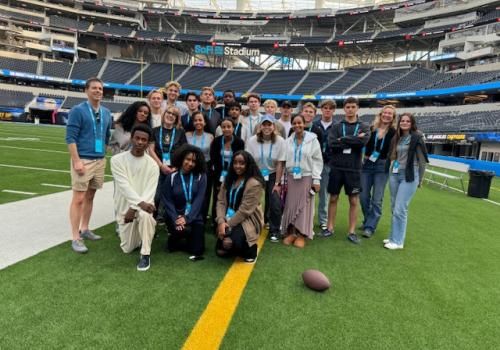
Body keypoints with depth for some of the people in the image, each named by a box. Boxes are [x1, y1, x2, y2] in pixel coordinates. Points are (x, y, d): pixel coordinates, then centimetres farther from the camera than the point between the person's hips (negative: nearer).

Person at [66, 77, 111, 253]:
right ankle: (75, 238, 1)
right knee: (78, 198, -5)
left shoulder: (106, 113, 12)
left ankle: (84, 229, 27)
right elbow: (70, 138, -11)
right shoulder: (78, 110, -6)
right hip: (83, 160, -6)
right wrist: (77, 161, -18)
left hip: (100, 161, 6)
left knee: (90, 196, 14)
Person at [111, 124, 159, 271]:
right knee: (127, 248, 5)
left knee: (145, 215, -38)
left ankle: (145, 254, -19)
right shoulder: (117, 160, -10)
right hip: (124, 207, 1)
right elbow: (124, 186, -21)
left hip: (144, 206, -1)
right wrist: (140, 203, -35)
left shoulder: (152, 165, -8)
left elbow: (150, 192, -14)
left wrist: (134, 208, -27)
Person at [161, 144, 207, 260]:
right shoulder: (171, 176, 0)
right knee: (185, 230, -30)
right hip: (176, 215, 0)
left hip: (194, 216, 0)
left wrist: (187, 218, -18)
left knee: (197, 250, -16)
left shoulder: (201, 177, 0)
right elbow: (167, 201, -3)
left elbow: (199, 199, -8)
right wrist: (176, 219, -17)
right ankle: (176, 238, 5)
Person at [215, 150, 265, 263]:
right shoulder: (228, 179, 6)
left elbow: (245, 210, -18)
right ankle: (239, 246, 28)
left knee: (228, 243, -28)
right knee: (220, 250, -1)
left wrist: (228, 224, -16)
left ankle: (250, 249, 4)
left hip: (246, 220, -6)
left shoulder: (254, 184, -16)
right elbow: (221, 201, 0)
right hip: (229, 219, 7)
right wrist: (221, 221, -15)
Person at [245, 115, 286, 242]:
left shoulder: (280, 141, -12)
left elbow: (280, 164, -9)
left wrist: (277, 183, -9)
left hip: (273, 176, 0)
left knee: (275, 204, -9)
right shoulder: (252, 141, -12)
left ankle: (274, 231, 9)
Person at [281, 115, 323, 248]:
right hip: (291, 177, 3)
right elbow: (284, 160, 8)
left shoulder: (312, 140, -1)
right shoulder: (289, 141, 7)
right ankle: (290, 232, 13)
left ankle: (301, 234, 9)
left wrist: (316, 180, -9)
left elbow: (318, 161, -3)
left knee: (304, 206, 1)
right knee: (290, 205, 3)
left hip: (306, 177, -2)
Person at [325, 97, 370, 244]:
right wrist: (353, 141, -12)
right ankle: (330, 227, 20)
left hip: (354, 169, 0)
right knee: (333, 198, 8)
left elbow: (363, 141, -16)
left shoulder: (364, 127, 5)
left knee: (354, 201, 4)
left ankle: (352, 231, 15)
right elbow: (331, 144, -11)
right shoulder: (336, 126, 5)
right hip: (336, 168, 0)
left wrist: (342, 140, -12)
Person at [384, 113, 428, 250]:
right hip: (394, 175, 6)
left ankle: (398, 241, 2)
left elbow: (422, 160, -4)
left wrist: (419, 179, 0)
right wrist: (393, 169, 13)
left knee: (400, 209, -8)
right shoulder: (397, 138, 12)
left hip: (409, 176, -6)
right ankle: (393, 237, 21)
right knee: (394, 208, 10)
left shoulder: (417, 137, -5)